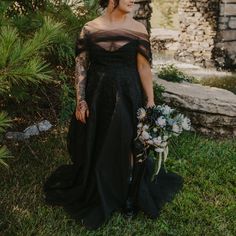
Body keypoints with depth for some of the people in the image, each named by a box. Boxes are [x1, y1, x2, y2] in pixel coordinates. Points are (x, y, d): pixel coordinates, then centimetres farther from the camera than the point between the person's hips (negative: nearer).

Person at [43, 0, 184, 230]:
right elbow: (81, 66, 0)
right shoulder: (89, 28, -2)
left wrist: (150, 100, -5)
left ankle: (128, 196, 31)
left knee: (125, 147, 8)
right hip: (96, 96, 1)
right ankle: (95, 196, 35)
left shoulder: (138, 29, -4)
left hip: (127, 96, -1)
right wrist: (80, 100, -6)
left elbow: (144, 67, -4)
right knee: (94, 147, 12)